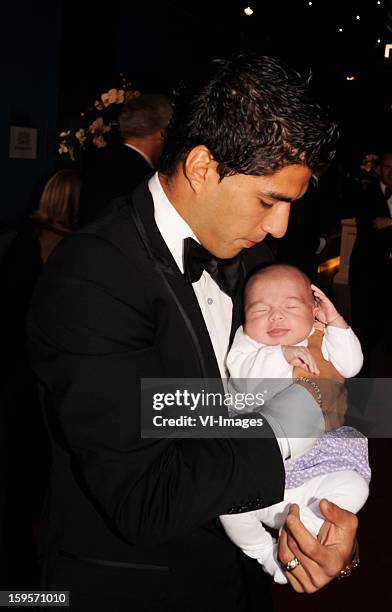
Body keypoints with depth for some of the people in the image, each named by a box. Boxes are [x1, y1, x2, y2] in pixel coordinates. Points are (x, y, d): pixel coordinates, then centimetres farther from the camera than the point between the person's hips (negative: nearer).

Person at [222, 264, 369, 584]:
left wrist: (336, 322, -12)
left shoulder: (319, 343, 7)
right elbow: (246, 376, -22)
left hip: (315, 456, 2)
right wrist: (284, 354, -33)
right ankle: (263, 551, 4)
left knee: (353, 486, -19)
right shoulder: (246, 344, -3)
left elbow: (350, 365, -5)